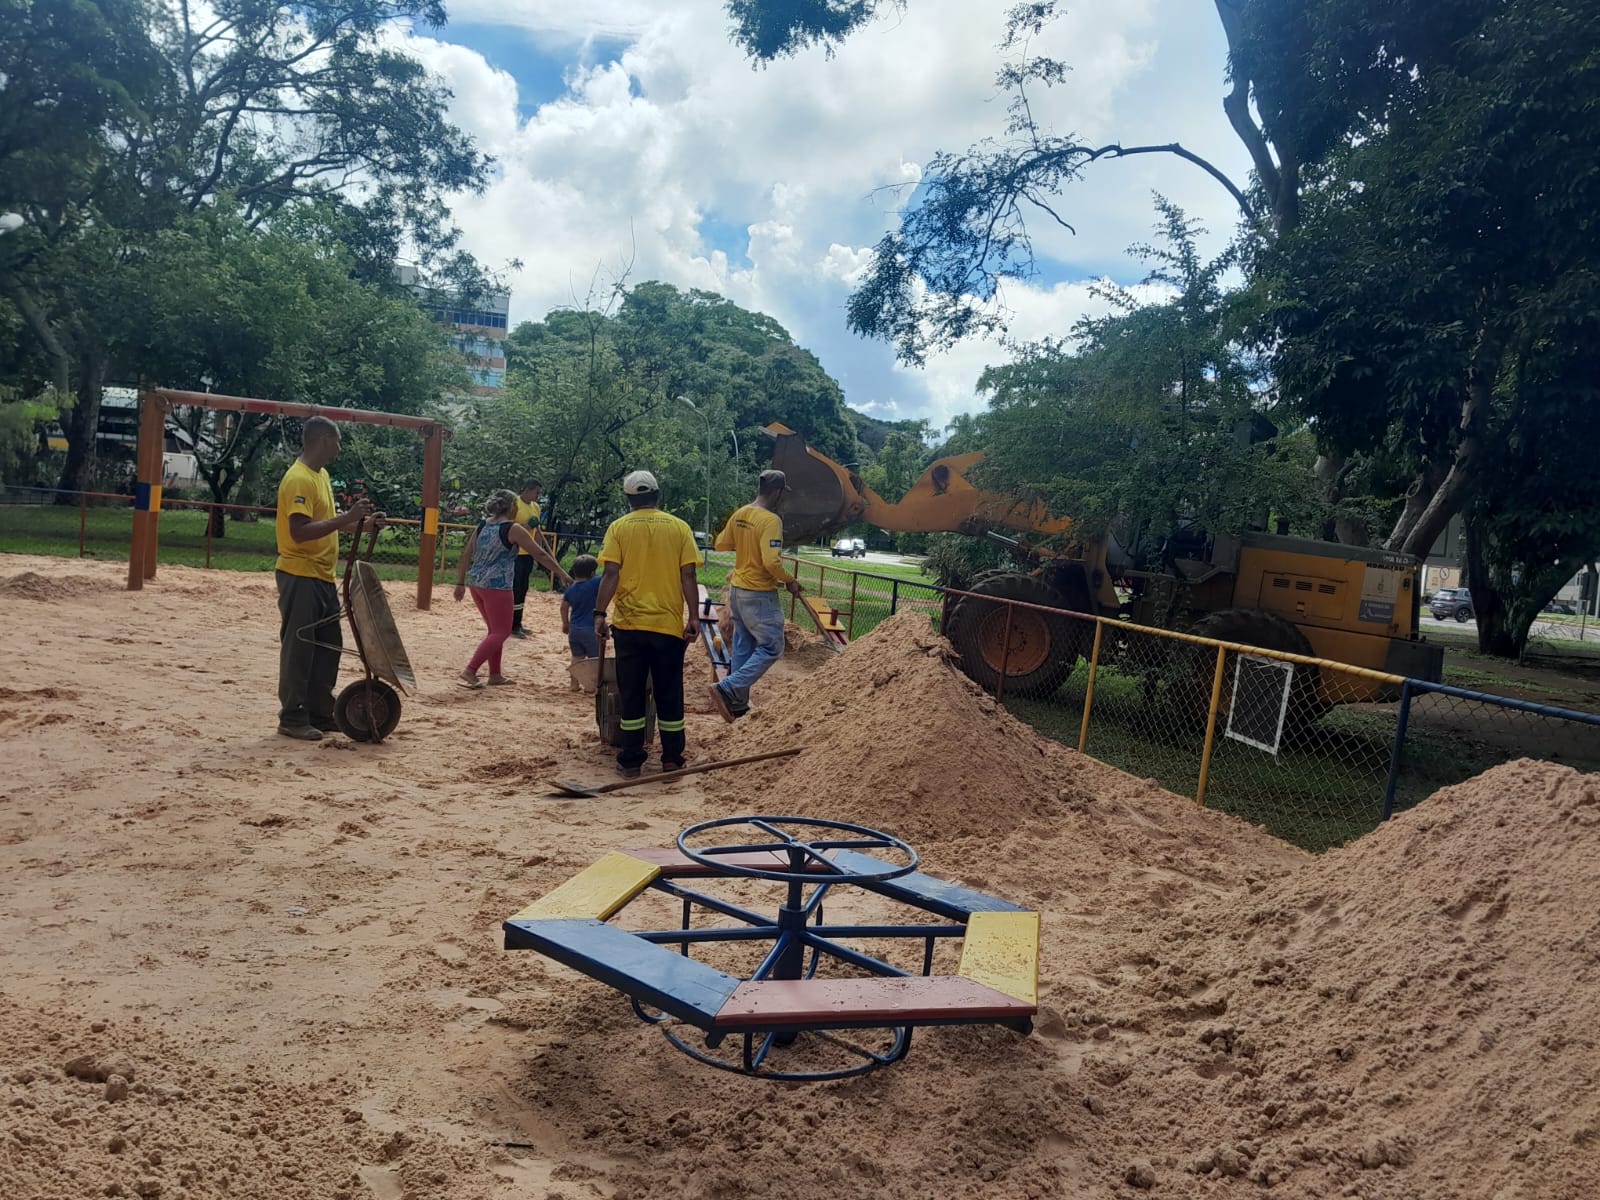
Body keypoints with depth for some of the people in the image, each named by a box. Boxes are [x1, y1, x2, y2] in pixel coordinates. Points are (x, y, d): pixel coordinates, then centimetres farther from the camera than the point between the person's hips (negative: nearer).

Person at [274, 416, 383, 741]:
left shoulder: (321, 475, 14)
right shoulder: (299, 479, -17)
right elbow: (299, 531, -26)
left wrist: (361, 521, 12)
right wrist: (346, 518, -27)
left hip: (323, 577, 10)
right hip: (300, 577, -10)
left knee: (329, 646, 13)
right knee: (299, 648, -2)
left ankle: (320, 713, 23)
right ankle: (292, 718, 8)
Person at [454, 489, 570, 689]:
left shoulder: (483, 525, 9)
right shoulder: (513, 529, -10)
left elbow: (466, 555, 9)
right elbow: (539, 554, -7)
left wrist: (460, 583, 14)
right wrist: (561, 573, 0)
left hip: (476, 583, 8)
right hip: (496, 586, -8)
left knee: (495, 629, 19)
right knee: (501, 632, 1)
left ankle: (494, 674, 22)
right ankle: (470, 670, -9)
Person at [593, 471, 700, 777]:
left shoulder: (618, 528, -1)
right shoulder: (679, 527, 1)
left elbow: (611, 574, -9)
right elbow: (688, 576, -3)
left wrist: (600, 613, -4)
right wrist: (693, 617, 0)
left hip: (629, 625, 0)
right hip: (669, 624, 1)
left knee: (631, 694, 8)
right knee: (669, 694, 10)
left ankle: (631, 760, 12)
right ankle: (672, 758, 15)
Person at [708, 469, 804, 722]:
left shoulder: (739, 514, 3)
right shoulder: (771, 520, -20)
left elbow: (721, 543, 13)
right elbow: (771, 562, -26)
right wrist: (790, 581, -11)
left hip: (737, 589, 8)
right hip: (759, 594, -8)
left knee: (742, 647, 15)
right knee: (771, 647, 1)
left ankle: (738, 703, 21)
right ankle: (728, 689, -9)